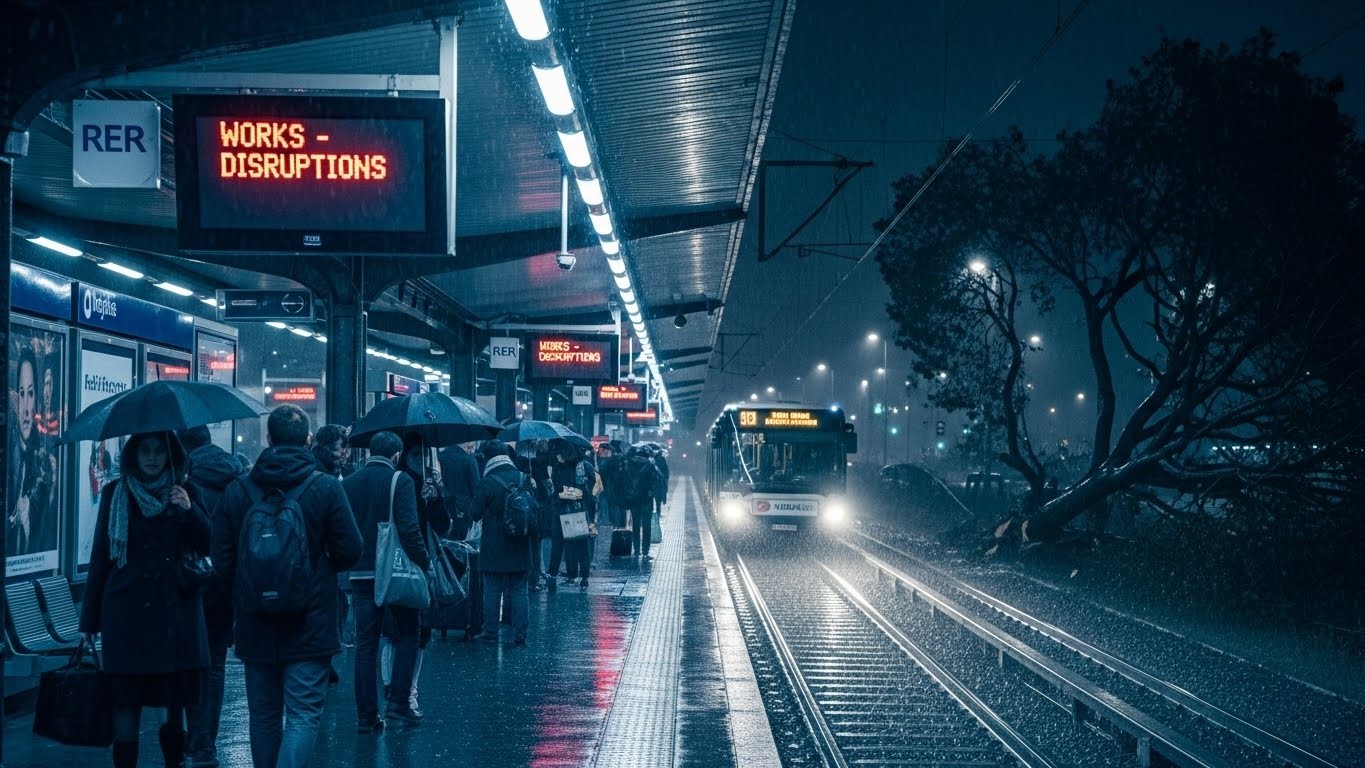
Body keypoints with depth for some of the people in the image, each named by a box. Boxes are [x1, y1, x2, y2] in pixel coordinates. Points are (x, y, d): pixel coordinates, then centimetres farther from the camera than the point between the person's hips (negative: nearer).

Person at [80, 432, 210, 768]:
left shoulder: (183, 493, 8)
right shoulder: (115, 494, 5)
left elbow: (207, 547, 1)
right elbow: (99, 557, 5)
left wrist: (189, 510, -17)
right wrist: (90, 619, 3)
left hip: (175, 609, 1)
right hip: (127, 610, -1)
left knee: (176, 697, 4)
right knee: (126, 699, -3)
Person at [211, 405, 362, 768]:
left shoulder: (237, 491, 0)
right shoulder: (326, 488, -9)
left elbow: (222, 560, 2)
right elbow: (349, 551, -7)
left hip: (255, 626, 3)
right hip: (310, 626, -3)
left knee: (264, 716, 15)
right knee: (303, 714, -4)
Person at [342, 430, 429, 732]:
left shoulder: (348, 484, 7)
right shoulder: (400, 481, -8)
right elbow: (409, 529, -16)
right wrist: (424, 563, -8)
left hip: (360, 573, 4)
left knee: (365, 643, 7)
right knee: (406, 636, 11)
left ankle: (366, 715, 6)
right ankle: (398, 701, 1)